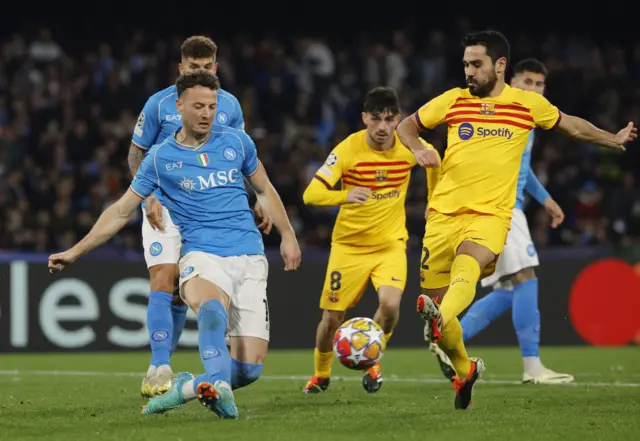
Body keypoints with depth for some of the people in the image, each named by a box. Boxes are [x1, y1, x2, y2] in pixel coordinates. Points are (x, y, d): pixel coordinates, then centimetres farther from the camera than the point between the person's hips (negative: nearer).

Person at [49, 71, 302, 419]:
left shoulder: (236, 142, 8)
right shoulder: (161, 157, 5)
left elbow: (264, 190, 24)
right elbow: (121, 211, 12)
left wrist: (288, 236, 21)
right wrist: (75, 251, 10)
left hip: (249, 258, 3)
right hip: (202, 255, -3)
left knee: (250, 367, -11)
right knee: (211, 310, -41)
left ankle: (195, 386, 10)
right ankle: (218, 387, -54)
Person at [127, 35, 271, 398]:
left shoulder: (229, 105, 4)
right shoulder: (160, 104, -4)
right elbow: (136, 153, 3)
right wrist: (149, 197, -11)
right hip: (165, 208, -3)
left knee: (182, 294, 6)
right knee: (163, 284, -16)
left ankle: (161, 365, 18)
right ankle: (160, 368, -18)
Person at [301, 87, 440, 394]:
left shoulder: (410, 148, -10)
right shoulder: (347, 150, -18)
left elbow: (431, 155, 15)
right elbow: (311, 194, -24)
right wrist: (345, 196, -42)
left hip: (391, 244, 1)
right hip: (349, 245, -1)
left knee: (390, 304, -24)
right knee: (332, 318, 2)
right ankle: (320, 375, 33)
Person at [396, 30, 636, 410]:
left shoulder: (529, 104, 6)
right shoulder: (453, 100, 7)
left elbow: (571, 125, 24)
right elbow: (407, 125, 18)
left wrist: (614, 140, 31)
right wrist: (418, 149, -4)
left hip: (491, 214, -3)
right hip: (444, 211, 3)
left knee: (466, 268, -34)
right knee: (435, 293, 3)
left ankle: (439, 319, -64)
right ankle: (465, 369, 27)